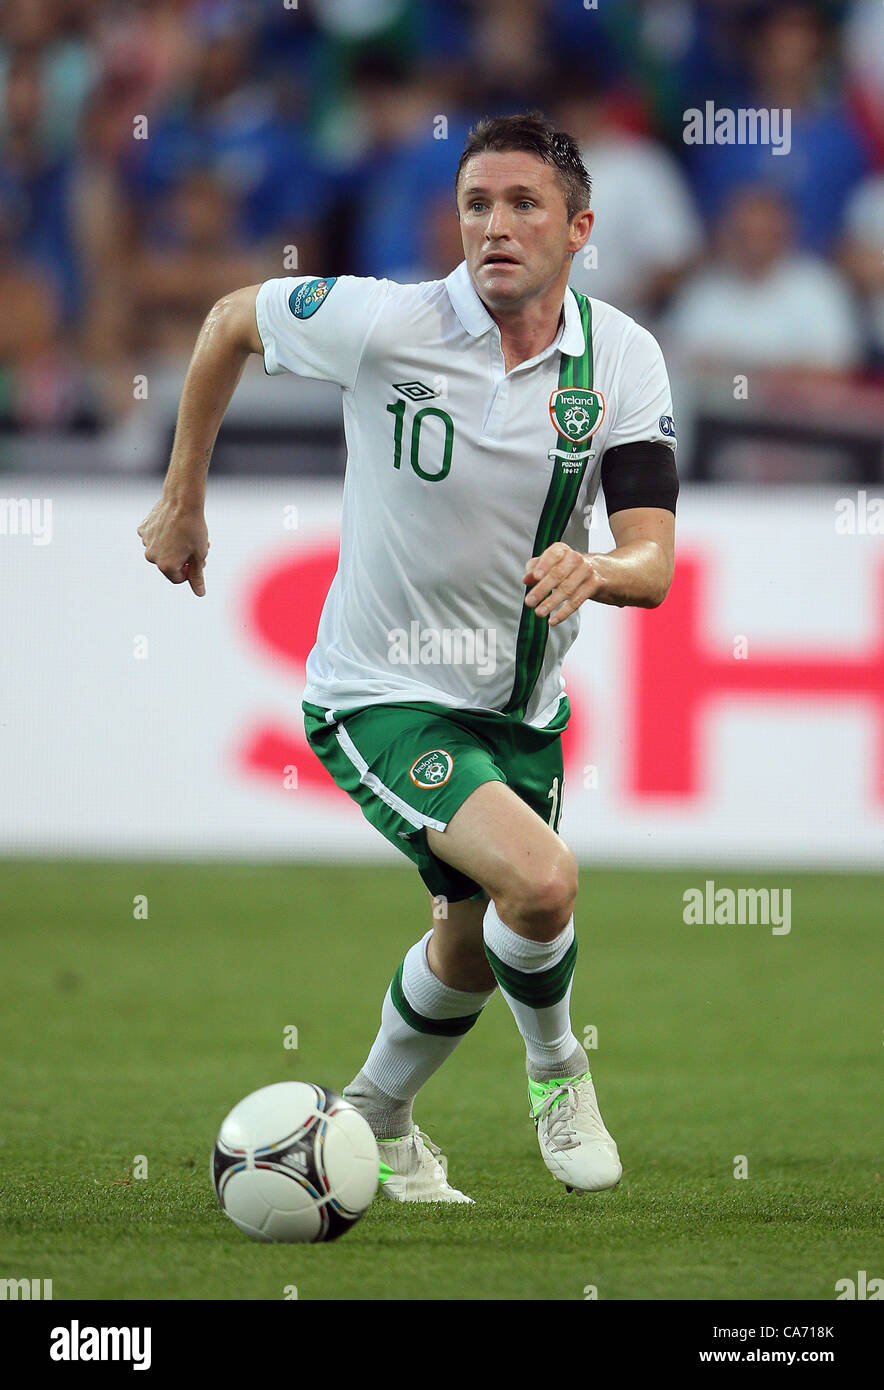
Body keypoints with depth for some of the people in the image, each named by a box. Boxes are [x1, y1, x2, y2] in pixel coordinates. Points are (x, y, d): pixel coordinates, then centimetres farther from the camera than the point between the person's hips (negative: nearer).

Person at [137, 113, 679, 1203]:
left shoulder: (623, 358, -10)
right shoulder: (385, 323, -19)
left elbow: (652, 559, -16)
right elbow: (232, 320, 0)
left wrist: (595, 570, -40)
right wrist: (182, 499, 5)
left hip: (523, 703, 5)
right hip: (381, 698, -5)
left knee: (473, 946, 21)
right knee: (541, 881, -25)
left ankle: (374, 1122, 48)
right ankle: (554, 1066, 5)